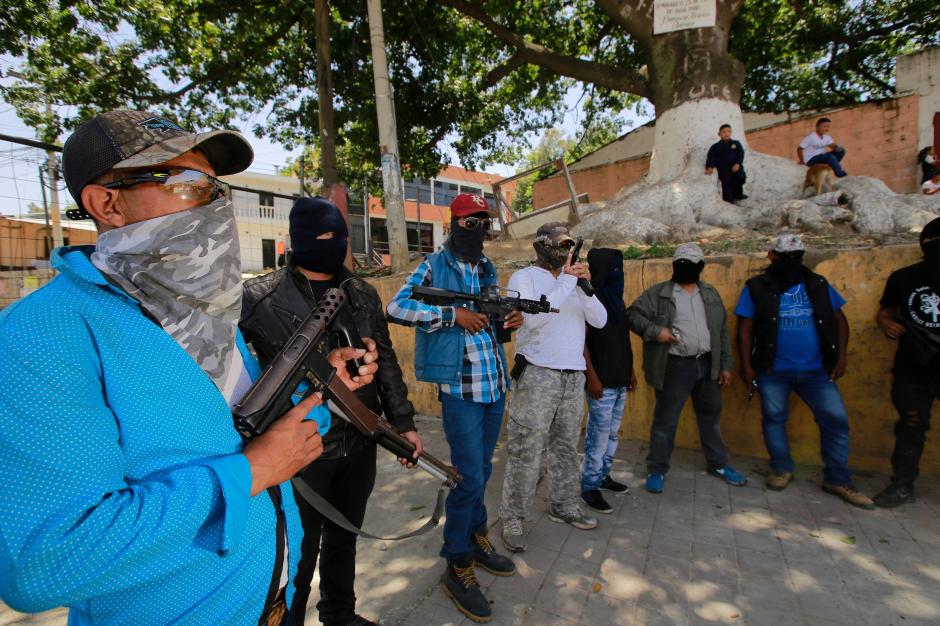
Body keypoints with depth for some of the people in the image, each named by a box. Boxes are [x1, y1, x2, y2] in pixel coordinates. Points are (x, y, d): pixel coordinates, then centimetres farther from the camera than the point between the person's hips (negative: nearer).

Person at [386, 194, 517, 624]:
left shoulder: (488, 269, 13)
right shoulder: (433, 267, -6)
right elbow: (396, 309, -18)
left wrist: (512, 318, -1)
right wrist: (452, 315, -22)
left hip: (495, 382, 7)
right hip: (460, 386, -7)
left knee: (482, 470, 18)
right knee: (469, 476, -2)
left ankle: (475, 539, 39)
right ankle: (458, 567, 17)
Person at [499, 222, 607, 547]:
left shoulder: (574, 279, 13)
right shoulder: (523, 277, -3)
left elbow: (600, 320, 5)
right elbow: (534, 317, -20)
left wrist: (586, 286, -10)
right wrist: (567, 281, -16)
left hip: (574, 375, 6)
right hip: (538, 374, -6)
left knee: (566, 446, 15)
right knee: (526, 450, -3)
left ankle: (564, 506, 31)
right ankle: (512, 519, 10)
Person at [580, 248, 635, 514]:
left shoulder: (616, 298, 12)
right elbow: (581, 342, -16)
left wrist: (631, 370, 16)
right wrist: (592, 377, -19)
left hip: (620, 380, 8)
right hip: (602, 381, -8)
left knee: (612, 435, 17)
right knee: (598, 437, -1)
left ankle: (603, 476, 31)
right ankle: (590, 487, 12)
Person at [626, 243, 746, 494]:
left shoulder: (711, 293, 10)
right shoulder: (658, 293, -4)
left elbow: (723, 331, 13)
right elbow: (632, 314, -7)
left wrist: (725, 364, 9)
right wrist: (655, 331, -20)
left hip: (707, 365, 5)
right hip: (675, 367, -5)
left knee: (711, 417, 19)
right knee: (665, 420, 3)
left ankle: (718, 464, 38)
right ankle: (657, 470, 16)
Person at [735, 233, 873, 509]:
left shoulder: (818, 285, 6)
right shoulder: (757, 288, -2)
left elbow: (839, 320, 10)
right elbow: (744, 329, -3)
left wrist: (841, 356, 1)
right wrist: (746, 365, -7)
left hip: (816, 370, 2)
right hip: (773, 371, -2)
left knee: (836, 420, 2)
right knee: (774, 419, 8)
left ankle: (838, 480, 18)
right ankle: (782, 469, 28)